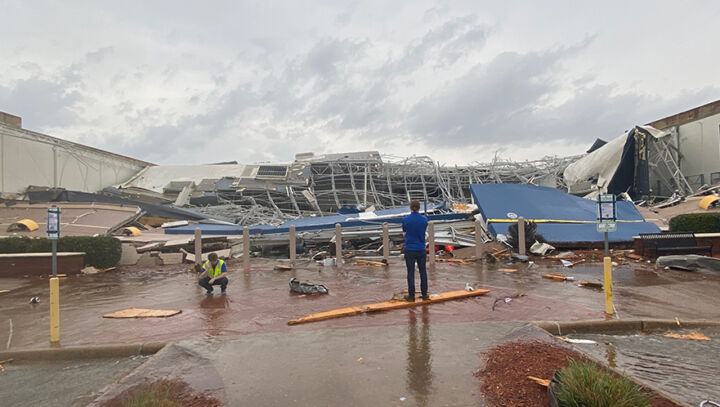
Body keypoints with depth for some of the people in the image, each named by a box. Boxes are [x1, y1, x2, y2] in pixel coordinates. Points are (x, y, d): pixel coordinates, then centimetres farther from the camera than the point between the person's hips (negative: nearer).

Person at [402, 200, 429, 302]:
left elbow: (404, 234, 3)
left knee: (411, 273, 4)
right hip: (421, 249, 2)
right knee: (423, 272, 11)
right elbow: (423, 233, 10)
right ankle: (424, 294, 19)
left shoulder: (405, 219, -8)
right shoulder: (424, 219, -2)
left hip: (410, 249, -2)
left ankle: (411, 296, 10)